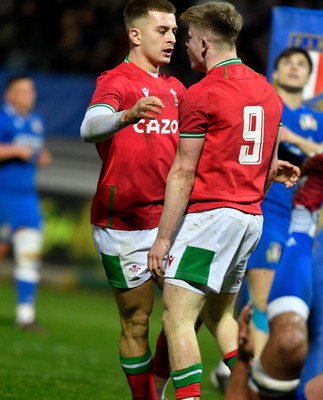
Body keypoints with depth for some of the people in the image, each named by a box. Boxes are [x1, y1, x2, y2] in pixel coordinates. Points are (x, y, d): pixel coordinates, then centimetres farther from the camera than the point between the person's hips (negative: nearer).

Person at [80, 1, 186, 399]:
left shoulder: (175, 89, 13)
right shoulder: (116, 81, -9)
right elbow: (89, 129, -28)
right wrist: (128, 115, -50)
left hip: (166, 217, 6)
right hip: (123, 226, -6)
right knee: (136, 321, 0)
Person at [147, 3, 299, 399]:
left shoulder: (201, 95, -11)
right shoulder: (267, 91, 12)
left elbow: (183, 173, -13)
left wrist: (163, 237, -11)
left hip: (208, 214, -9)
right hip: (251, 217, 9)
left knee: (177, 316, -9)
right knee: (220, 314, 20)